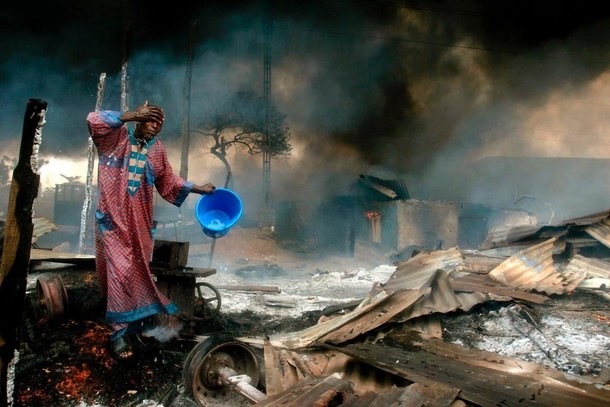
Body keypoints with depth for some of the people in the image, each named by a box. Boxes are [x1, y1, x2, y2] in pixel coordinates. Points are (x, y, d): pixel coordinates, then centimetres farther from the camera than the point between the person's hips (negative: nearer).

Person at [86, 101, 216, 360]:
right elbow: (94, 121, -24)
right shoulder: (117, 137, -5)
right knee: (121, 271, -8)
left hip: (141, 222, 5)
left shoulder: (157, 150, 9)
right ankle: (120, 331, 2)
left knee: (140, 270, 14)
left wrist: (198, 189, 16)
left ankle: (141, 319, 30)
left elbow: (168, 182, 18)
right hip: (113, 219, -5)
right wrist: (132, 115, -28)